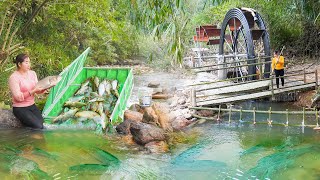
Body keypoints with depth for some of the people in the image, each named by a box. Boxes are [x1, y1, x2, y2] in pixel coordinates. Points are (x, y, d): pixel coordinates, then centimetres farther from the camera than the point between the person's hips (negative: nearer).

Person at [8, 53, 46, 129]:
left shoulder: (32, 73, 4)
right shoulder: (14, 77, -15)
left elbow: (38, 91, 6)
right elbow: (18, 97, -19)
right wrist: (33, 91, -26)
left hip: (32, 105, 6)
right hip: (20, 108, -6)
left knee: (42, 123, -14)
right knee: (38, 126, -18)